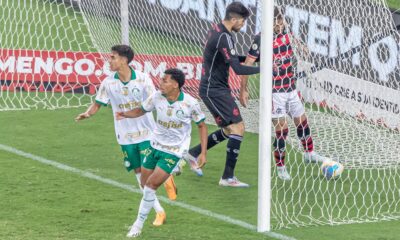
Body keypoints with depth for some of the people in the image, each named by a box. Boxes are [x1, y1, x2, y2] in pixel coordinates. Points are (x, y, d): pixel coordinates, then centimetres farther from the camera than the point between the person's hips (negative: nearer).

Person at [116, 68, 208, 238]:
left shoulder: (190, 103, -17)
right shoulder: (157, 97, -9)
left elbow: (201, 125, -4)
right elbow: (142, 110, 7)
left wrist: (203, 153, -7)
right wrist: (125, 114, -14)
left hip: (173, 151, -5)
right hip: (155, 146, 5)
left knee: (151, 185, -14)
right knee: (145, 184, 6)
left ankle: (139, 223, 1)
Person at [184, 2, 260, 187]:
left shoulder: (216, 31, 10)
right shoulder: (224, 37, -21)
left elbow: (229, 59, 22)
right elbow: (237, 69, -27)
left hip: (215, 88, 10)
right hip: (214, 90, -10)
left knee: (229, 130, 16)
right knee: (238, 127, -11)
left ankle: (193, 154, 25)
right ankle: (228, 177, -9)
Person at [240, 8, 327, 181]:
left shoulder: (285, 33, 0)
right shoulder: (261, 39, -18)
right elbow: (247, 65, -18)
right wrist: (243, 90, -21)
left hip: (291, 89, 7)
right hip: (275, 92, -7)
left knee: (302, 121, 17)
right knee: (282, 129, -9)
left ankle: (309, 153, 39)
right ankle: (281, 168, 6)